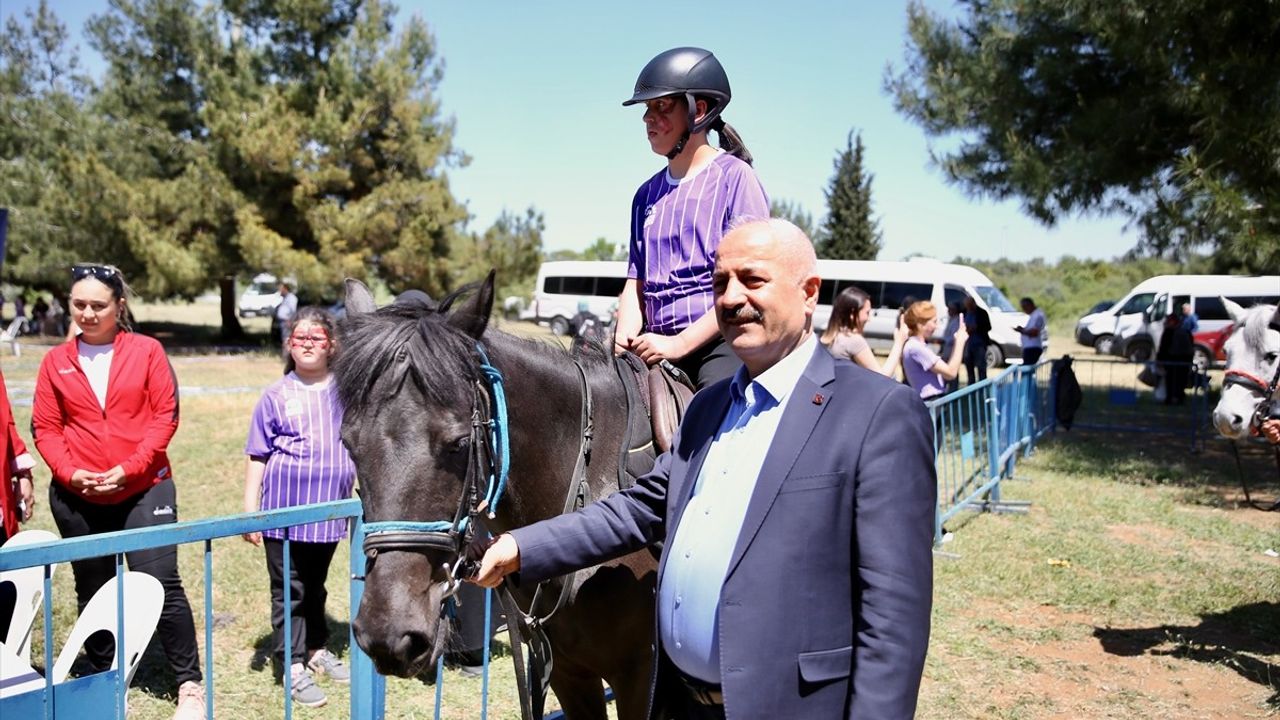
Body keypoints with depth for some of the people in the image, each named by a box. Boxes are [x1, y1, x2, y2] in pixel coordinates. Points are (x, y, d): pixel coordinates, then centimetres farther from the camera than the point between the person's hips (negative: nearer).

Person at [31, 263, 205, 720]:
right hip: (76, 498, 3)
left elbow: (165, 415, -5)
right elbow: (45, 428, 5)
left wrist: (129, 467, -14)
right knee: (92, 592, 14)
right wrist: (70, 473, -11)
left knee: (161, 584, -7)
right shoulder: (56, 361, 5)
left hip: (144, 491, -3)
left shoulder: (147, 351, -1)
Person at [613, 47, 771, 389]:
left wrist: (680, 343, -15)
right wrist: (623, 343, -3)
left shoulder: (734, 175, -2)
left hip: (722, 343, -6)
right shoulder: (648, 193, 17)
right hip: (656, 347, 6)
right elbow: (636, 283, 16)